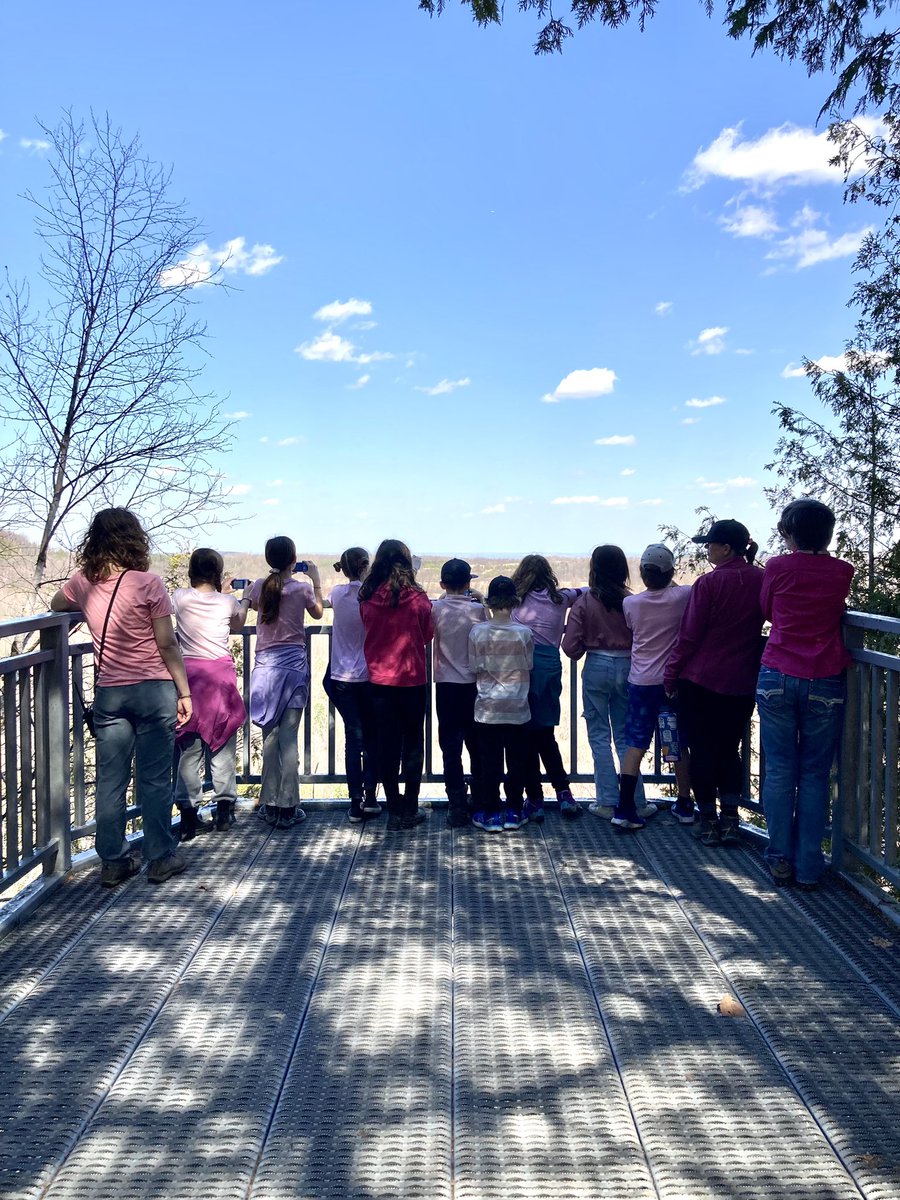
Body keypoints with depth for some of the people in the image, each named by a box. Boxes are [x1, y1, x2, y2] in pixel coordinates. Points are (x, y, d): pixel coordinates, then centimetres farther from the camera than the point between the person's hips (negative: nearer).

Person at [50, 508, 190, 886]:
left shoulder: (82, 583, 1)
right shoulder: (148, 584, -12)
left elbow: (56, 606, 24)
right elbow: (167, 645, -10)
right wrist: (185, 691, -4)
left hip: (108, 694, 4)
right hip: (153, 690, -3)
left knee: (111, 780, 9)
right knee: (154, 778, 5)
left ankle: (113, 862, 17)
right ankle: (161, 858, 14)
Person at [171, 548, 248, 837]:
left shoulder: (179, 597, -1)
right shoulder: (227, 602, 1)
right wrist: (246, 600, 38)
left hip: (189, 673, 0)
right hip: (221, 674, 0)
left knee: (190, 747, 4)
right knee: (222, 743, 9)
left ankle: (189, 814, 4)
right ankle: (224, 808, 15)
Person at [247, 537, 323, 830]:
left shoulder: (259, 587, 2)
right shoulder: (303, 588, -4)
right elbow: (318, 612, 15)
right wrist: (316, 580, 22)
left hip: (265, 665, 2)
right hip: (293, 663, -2)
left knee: (270, 735, 8)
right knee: (288, 737, -1)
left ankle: (270, 805, 12)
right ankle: (287, 808, 2)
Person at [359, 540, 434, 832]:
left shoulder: (367, 600, -5)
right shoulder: (417, 599, -11)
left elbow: (368, 633, 8)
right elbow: (428, 635, 1)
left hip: (379, 679, 2)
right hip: (411, 679, -2)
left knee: (387, 744, 9)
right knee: (412, 743, 10)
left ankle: (394, 811, 13)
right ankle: (409, 810, 13)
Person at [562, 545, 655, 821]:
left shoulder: (584, 602, -8)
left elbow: (570, 646, -10)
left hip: (597, 669, -2)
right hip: (626, 669, 2)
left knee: (599, 736, 8)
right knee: (625, 737, 13)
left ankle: (607, 803, 8)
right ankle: (637, 802, 14)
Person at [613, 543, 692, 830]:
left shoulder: (630, 603, -3)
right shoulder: (682, 596, -10)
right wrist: (671, 583, 17)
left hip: (640, 682, 1)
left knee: (635, 745, 4)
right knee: (681, 745, 12)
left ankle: (624, 809, -1)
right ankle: (684, 805, 23)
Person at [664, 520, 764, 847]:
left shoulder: (709, 582, -14)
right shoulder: (762, 581, 0)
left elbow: (689, 636, -12)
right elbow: (763, 625, 12)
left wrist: (670, 675, -3)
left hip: (700, 680, -4)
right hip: (742, 682, 4)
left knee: (702, 750, 7)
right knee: (729, 749, 16)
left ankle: (708, 820, 12)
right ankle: (730, 819, 11)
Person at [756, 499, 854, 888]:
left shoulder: (777, 568, 0)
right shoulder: (842, 572, 3)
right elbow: (837, 611, 14)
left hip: (777, 677, 0)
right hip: (826, 683, 1)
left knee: (779, 771, 6)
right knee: (815, 775, 6)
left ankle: (780, 860, 11)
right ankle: (808, 867, 9)